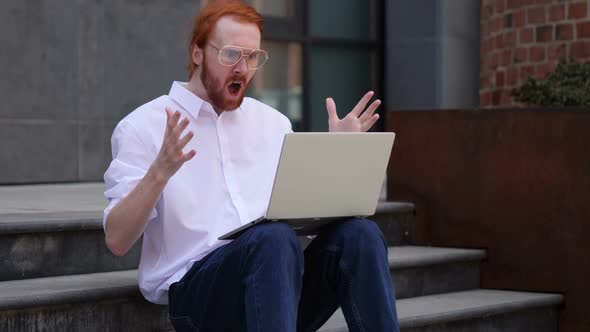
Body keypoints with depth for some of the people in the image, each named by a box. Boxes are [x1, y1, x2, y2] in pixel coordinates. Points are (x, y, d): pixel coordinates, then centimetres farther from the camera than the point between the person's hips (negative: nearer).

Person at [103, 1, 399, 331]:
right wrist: (160, 172, -21)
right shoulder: (144, 126, 2)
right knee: (275, 238, -36)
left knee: (359, 233, -25)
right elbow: (117, 240, -6)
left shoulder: (274, 122, 19)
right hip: (195, 290, -5)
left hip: (274, 276, 5)